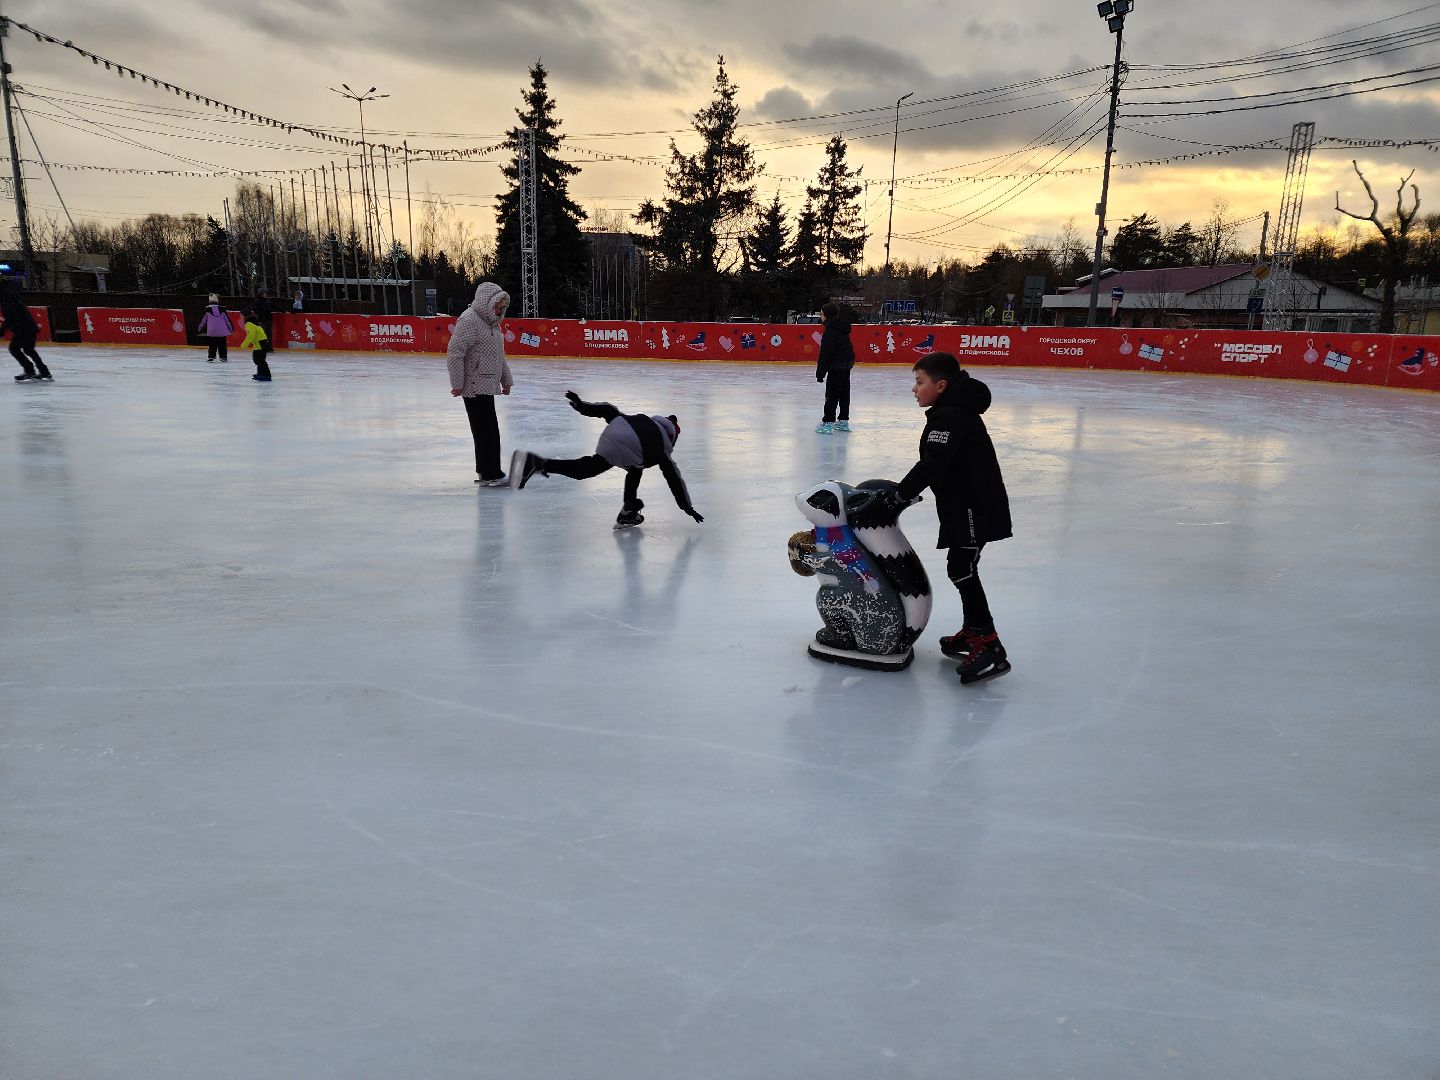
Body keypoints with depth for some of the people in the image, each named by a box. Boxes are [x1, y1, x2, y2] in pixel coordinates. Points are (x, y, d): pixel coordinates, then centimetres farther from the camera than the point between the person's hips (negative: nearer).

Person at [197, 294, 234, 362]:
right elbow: (227, 319, 7)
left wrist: (200, 327, 19)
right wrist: (231, 328, 16)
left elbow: (203, 319, 6)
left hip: (211, 331, 0)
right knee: (222, 345, 7)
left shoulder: (207, 309, 0)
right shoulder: (222, 309, 1)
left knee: (212, 345, 6)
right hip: (222, 331, 0)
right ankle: (223, 357, 7)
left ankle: (211, 357, 2)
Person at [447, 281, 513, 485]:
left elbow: (499, 355, 25)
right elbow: (454, 353, -18)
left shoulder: (492, 322, 15)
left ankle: (485, 472, 23)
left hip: (488, 386, 10)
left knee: (488, 430, 14)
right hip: (475, 386, -10)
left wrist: (506, 380, 24)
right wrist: (457, 384, -19)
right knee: (487, 430, -7)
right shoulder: (469, 321, -15)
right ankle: (490, 474, -2)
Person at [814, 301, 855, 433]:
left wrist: (820, 372, -17)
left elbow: (826, 353, -20)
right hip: (847, 363, 10)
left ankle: (828, 422, -6)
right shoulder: (842, 327, 11)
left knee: (832, 394, -6)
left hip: (837, 366, -10)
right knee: (844, 392, 14)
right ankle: (843, 421, 22)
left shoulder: (830, 331, -18)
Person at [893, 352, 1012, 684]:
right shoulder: (952, 413, 16)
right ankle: (973, 632, 29)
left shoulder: (949, 417, -18)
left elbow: (932, 464, -25)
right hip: (967, 504, 11)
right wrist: (908, 490, 11)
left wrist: (902, 493, -17)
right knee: (962, 569, 17)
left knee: (962, 570, -12)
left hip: (976, 507, -11)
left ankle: (990, 648, -13)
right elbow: (937, 464, 19)